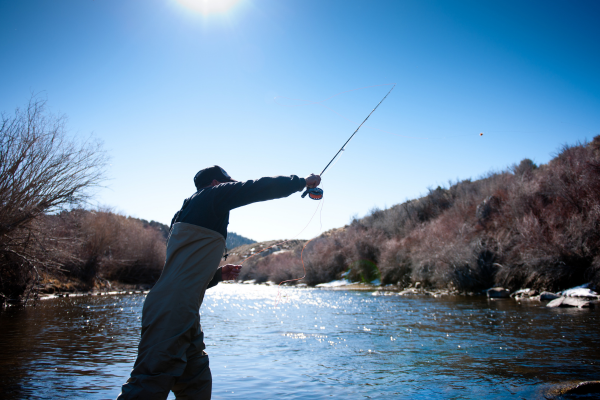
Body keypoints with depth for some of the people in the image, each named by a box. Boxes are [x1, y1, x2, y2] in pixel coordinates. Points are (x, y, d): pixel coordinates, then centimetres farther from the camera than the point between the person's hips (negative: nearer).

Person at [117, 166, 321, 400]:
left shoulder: (185, 214, 26)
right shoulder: (212, 195, 2)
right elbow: (261, 188, -1)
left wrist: (220, 274, 20)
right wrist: (302, 181, 12)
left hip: (184, 318, 10)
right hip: (171, 315, -10)